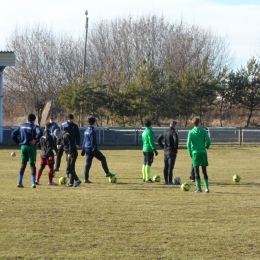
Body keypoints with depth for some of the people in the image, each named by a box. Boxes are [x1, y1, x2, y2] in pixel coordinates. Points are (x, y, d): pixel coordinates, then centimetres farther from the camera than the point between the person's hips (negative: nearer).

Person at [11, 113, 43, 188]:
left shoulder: (22, 126, 10)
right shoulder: (34, 126, -7)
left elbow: (13, 133, 10)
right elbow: (40, 133, -27)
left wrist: (18, 142, 10)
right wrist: (35, 139, -15)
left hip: (23, 147, 4)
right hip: (31, 147, -4)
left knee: (23, 164, 12)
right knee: (32, 164, 2)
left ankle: (19, 182, 8)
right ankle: (33, 183, -4)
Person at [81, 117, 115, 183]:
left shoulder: (86, 130, 14)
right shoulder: (92, 131, -14)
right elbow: (93, 141, -18)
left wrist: (83, 149, 25)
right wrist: (94, 150, -18)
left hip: (87, 149, 8)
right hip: (92, 149, -8)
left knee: (88, 164, 7)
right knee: (103, 158, 6)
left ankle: (86, 179, 3)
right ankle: (107, 173, 8)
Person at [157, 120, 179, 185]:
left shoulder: (165, 131, 11)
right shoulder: (173, 132, -12)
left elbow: (158, 139, 15)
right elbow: (176, 140, -28)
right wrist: (175, 148, -14)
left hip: (165, 152, 7)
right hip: (172, 152, -7)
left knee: (166, 167, 12)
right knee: (170, 167, -6)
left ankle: (166, 181, 16)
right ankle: (170, 181, -6)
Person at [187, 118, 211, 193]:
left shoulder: (191, 132, 0)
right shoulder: (203, 131, 1)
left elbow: (188, 143, -6)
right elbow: (208, 141, -6)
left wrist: (190, 153, 6)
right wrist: (206, 147, 14)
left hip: (195, 153, -1)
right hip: (203, 152, 1)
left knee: (196, 172, 2)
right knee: (204, 171, 7)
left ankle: (198, 188, -1)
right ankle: (206, 188, 5)